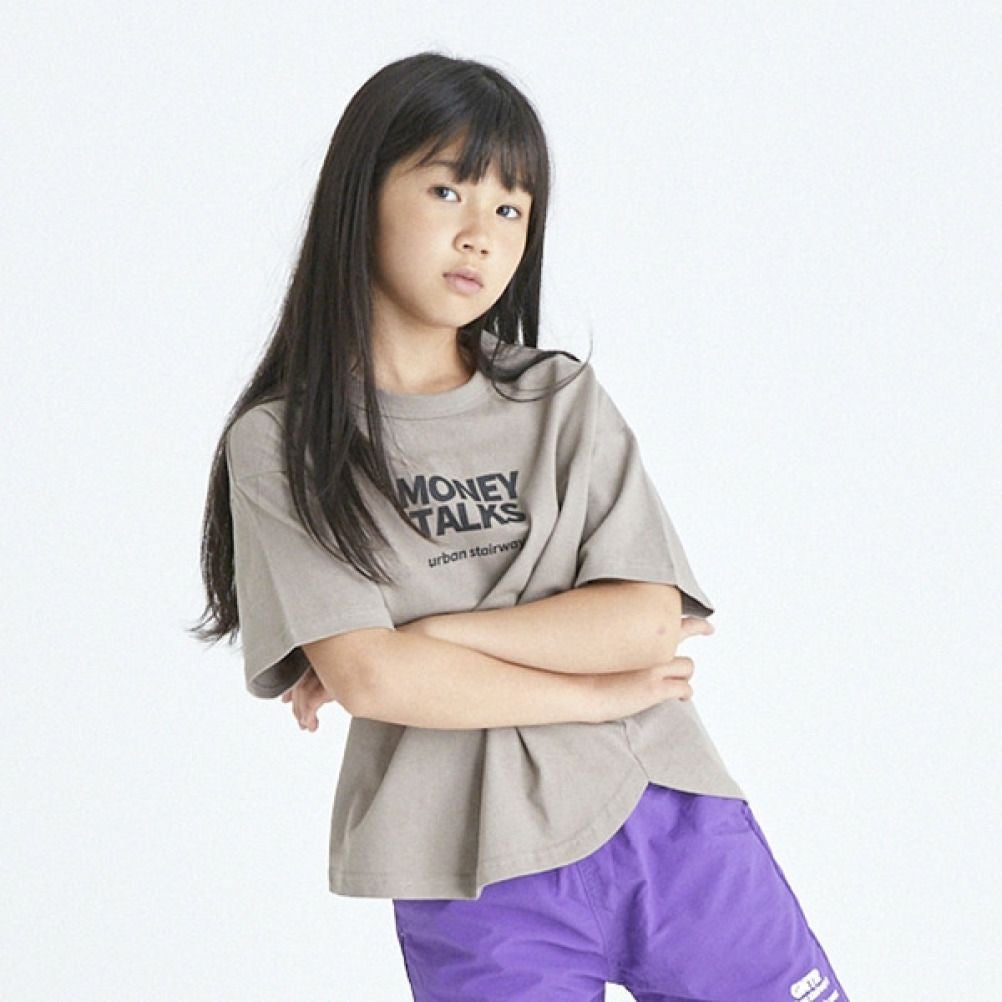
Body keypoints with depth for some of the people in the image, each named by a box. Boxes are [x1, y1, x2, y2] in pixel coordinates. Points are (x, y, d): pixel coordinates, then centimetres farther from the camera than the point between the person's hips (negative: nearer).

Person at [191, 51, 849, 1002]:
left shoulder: (563, 399, 6)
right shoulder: (278, 443, -2)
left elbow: (650, 619, -4)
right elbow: (368, 675, -12)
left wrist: (428, 631, -11)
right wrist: (598, 691, -7)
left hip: (673, 823, 3)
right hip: (479, 877, -2)